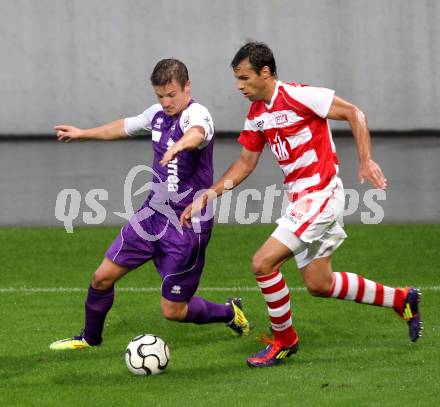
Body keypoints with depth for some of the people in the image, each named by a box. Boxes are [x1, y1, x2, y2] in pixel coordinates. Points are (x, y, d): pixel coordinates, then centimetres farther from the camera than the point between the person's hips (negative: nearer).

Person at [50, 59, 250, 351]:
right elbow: (124, 127, 25)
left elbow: (197, 133, -47)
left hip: (188, 226, -7)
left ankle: (230, 313, 27)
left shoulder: (197, 114, -20)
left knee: (173, 311, -1)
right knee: (103, 277, 4)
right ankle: (89, 338, 29)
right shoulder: (157, 114, 3)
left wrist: (181, 144, -70)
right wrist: (82, 134, 38)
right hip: (153, 214, 7)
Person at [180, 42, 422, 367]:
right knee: (319, 284, 13)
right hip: (299, 200, 9)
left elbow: (354, 113, -11)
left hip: (321, 193, -9)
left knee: (263, 263, -15)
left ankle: (284, 339, 4)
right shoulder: (256, 116, 8)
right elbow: (245, 164, 17)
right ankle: (401, 299, 29)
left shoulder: (298, 96, -16)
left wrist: (366, 161, -19)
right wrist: (207, 197, 7)